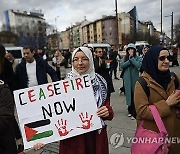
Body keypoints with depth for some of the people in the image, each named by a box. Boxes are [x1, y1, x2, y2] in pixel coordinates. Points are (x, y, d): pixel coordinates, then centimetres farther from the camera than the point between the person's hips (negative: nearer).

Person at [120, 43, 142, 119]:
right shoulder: (125, 58, 8)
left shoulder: (138, 58, 0)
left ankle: (134, 113, 4)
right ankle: (130, 111, 28)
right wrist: (129, 60, -13)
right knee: (129, 94, 12)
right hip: (127, 79, 3)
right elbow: (122, 65, -7)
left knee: (134, 96, -5)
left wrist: (131, 58, -13)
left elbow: (138, 65, -19)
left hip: (135, 79, -3)